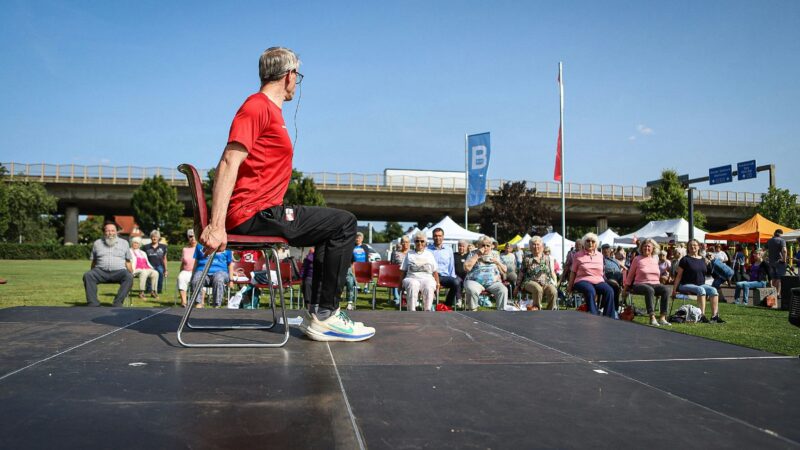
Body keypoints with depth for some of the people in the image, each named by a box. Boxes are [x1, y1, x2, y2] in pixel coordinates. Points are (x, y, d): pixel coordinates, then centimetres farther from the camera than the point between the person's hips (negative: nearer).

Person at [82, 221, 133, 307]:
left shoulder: (124, 243, 17)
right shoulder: (97, 243, 18)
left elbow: (128, 262, 16)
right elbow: (93, 262, 19)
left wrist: (131, 273, 4)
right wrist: (93, 275, 8)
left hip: (119, 271, -1)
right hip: (101, 271, 1)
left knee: (129, 277, -33)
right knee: (87, 275, -29)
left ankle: (117, 304, -35)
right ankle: (93, 304, -31)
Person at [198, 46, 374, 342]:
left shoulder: (271, 110, 21)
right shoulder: (258, 106, -9)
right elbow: (229, 163, -20)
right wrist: (217, 226, -29)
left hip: (264, 212, 10)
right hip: (255, 215, -10)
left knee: (331, 228, 23)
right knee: (344, 224, -9)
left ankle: (318, 313, 18)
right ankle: (325, 317, -6)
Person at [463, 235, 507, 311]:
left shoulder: (494, 255, 19)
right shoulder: (473, 254, 10)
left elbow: (504, 271, 18)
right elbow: (467, 268, -8)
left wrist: (498, 262, -2)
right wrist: (477, 255, -7)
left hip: (493, 282, 3)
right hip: (475, 281, -2)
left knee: (503, 290, -27)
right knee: (472, 290, -36)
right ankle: (473, 311, -18)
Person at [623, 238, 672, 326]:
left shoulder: (655, 259, 17)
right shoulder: (637, 259, 6)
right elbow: (630, 275, 10)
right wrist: (625, 289, 11)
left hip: (655, 284, 4)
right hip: (640, 284, -4)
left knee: (666, 289, -29)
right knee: (649, 290, -39)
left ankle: (662, 318, -31)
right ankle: (652, 318, -43)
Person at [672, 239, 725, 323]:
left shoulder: (703, 259, 15)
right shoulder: (685, 259, 0)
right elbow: (679, 276, -1)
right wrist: (674, 289, -5)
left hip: (701, 284, 5)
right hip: (687, 285, -5)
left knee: (713, 290, -23)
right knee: (700, 290, -34)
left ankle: (715, 316, -27)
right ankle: (702, 315, -38)